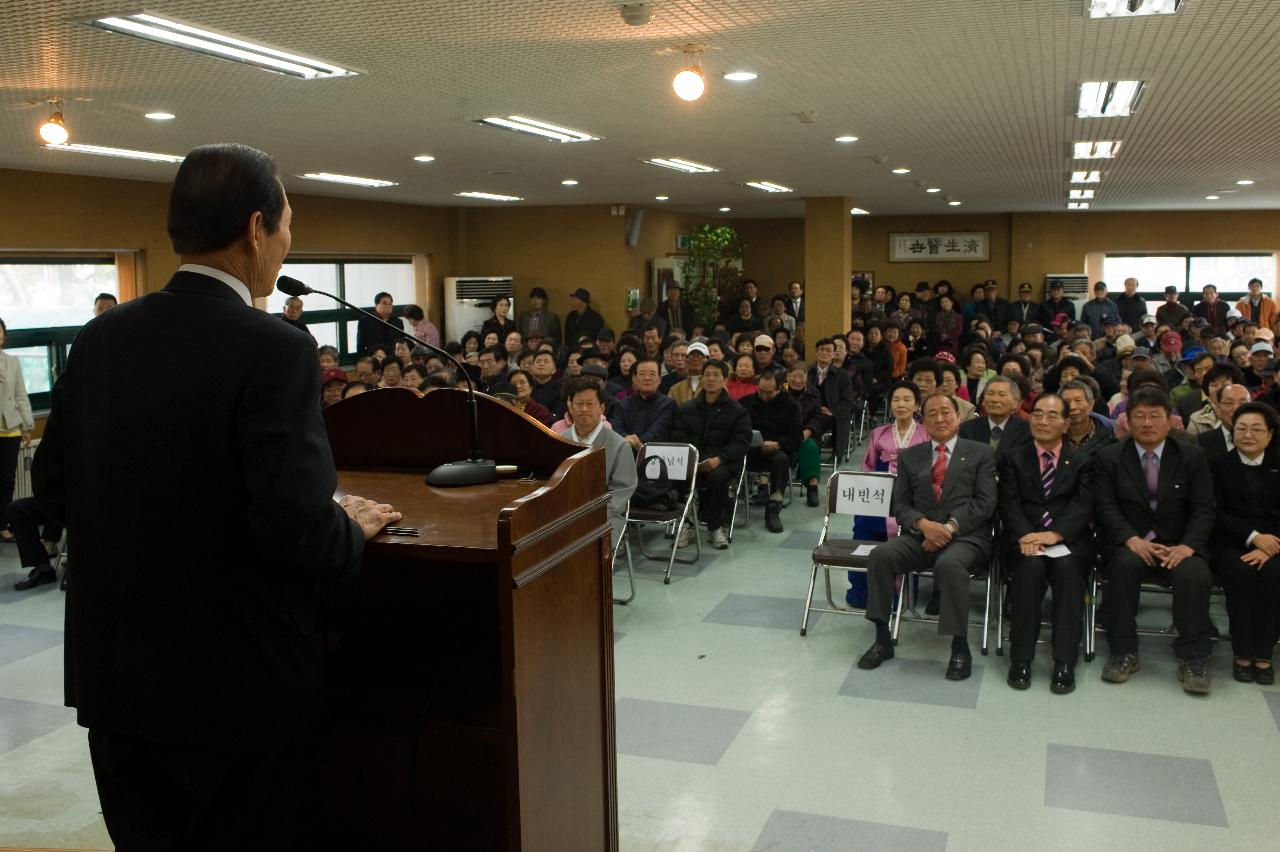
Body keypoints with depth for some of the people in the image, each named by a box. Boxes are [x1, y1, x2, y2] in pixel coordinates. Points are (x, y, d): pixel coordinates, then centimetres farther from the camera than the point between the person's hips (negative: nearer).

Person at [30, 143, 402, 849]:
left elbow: (52, 484, 8)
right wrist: (353, 528, -5)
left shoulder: (101, 338, 1)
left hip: (113, 678, 6)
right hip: (238, 687, -6)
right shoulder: (273, 349, -19)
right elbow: (296, 522, -25)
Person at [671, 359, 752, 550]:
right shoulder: (686, 409, 20)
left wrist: (719, 459, -20)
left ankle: (715, 528, -16)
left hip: (722, 463, -2)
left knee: (717, 477, -37)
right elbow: (677, 438, 9)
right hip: (690, 462, 2)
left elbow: (740, 443, -1)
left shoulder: (737, 412, 10)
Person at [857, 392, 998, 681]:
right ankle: (882, 639, -15)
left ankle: (960, 646, -21)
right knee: (881, 555, -26)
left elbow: (985, 503, -1)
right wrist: (923, 524, -12)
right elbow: (901, 505, 10)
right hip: (920, 535, 3)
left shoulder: (980, 454, 10)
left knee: (949, 564, -37)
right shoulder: (909, 456, 17)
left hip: (966, 537, -3)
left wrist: (951, 526, -15)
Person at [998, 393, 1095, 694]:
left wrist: (1055, 534, -19)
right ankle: (1021, 658, -24)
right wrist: (1025, 536, -18)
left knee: (1068, 567, -33)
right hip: (1025, 538, 0)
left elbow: (1083, 505, 0)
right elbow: (1009, 503, 2)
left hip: (1068, 539, 0)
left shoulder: (1082, 462, 15)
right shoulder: (1013, 458, 16)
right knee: (1031, 565, -33)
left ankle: (1065, 662, -27)